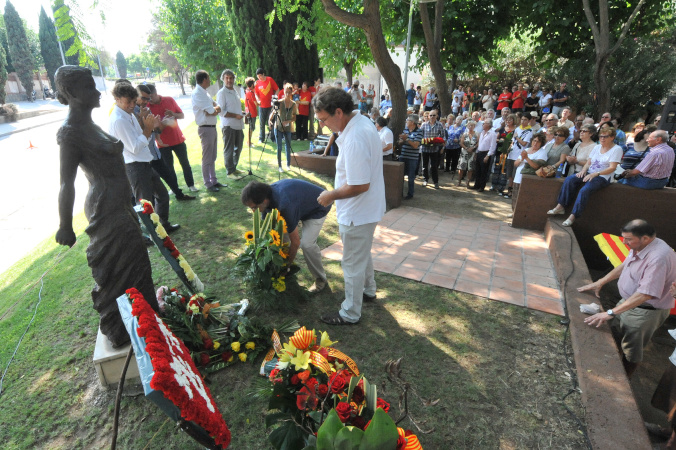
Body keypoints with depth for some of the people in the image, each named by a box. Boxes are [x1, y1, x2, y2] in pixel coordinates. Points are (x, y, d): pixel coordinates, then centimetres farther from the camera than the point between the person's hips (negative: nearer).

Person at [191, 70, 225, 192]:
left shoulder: (205, 93, 15)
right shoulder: (197, 93, -14)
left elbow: (218, 108, 9)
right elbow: (211, 110, -19)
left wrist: (214, 110, -11)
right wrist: (214, 109, 2)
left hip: (212, 127, 9)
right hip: (205, 128, -9)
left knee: (212, 157, 15)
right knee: (207, 159, -1)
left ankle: (214, 180, 25)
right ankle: (208, 184, 7)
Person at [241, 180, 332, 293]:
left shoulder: (284, 205, -41)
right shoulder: (267, 195, -16)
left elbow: (295, 242, -32)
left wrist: (288, 264, -18)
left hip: (318, 208, -8)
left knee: (307, 244, -21)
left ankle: (320, 279, 1)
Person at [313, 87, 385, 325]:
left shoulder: (355, 140, -30)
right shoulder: (361, 120, 2)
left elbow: (359, 185, -30)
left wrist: (331, 196, -17)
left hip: (357, 213, -10)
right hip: (367, 207, 10)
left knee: (353, 264, 7)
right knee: (362, 254, 28)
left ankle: (350, 313, 26)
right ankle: (368, 290, 51)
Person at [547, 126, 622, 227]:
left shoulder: (616, 149, -2)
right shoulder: (597, 147, 17)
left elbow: (612, 168, -12)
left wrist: (595, 174, -24)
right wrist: (583, 170, -8)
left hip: (603, 177, -6)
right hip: (589, 173, 7)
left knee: (585, 190, -32)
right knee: (569, 179, -19)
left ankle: (573, 216, -32)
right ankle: (560, 206, -19)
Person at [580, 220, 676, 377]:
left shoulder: (658, 258, -34)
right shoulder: (639, 246, -4)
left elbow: (645, 294, -36)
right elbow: (624, 266, 13)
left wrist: (611, 313, -36)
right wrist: (600, 282, 9)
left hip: (645, 311, -9)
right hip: (628, 301, 9)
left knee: (631, 352, 8)